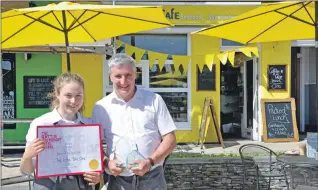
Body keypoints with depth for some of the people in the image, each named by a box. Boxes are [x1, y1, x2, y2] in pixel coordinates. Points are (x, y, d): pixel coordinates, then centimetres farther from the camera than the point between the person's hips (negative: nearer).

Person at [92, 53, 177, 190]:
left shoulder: (154, 100, 1)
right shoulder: (101, 107, 3)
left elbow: (170, 139, 0)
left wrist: (150, 161, -15)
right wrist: (106, 162, -12)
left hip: (152, 178, -1)